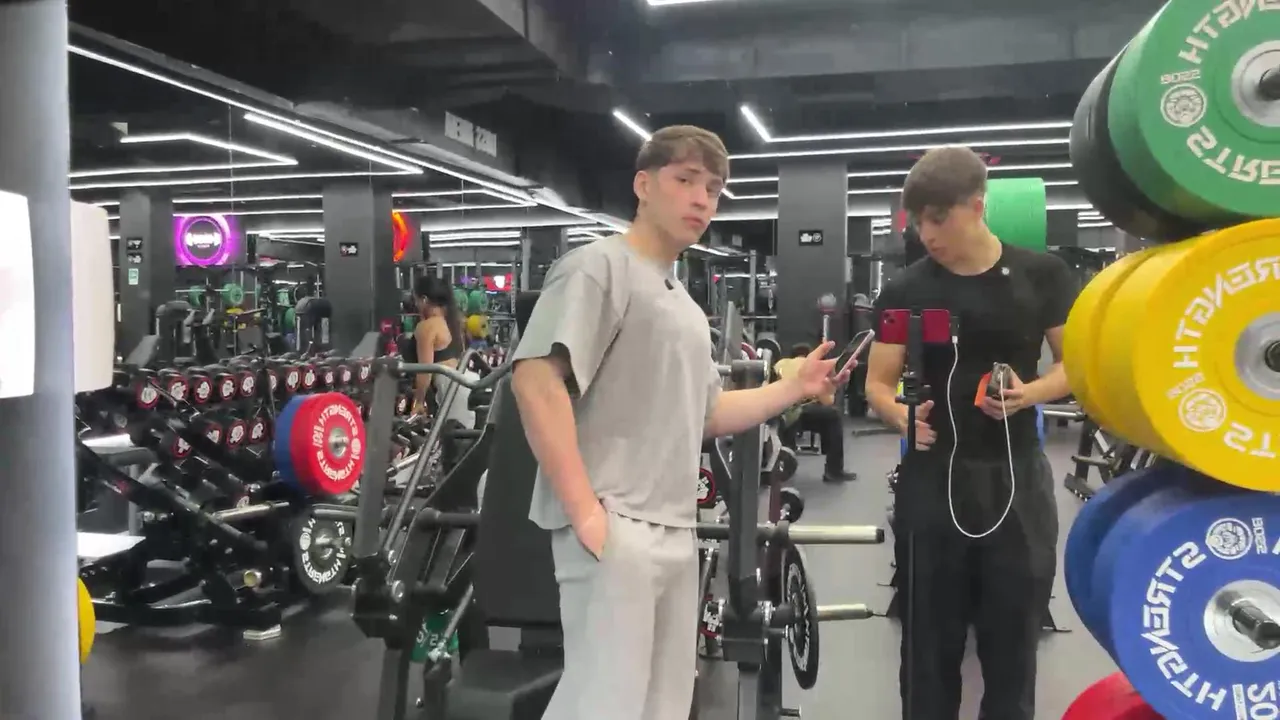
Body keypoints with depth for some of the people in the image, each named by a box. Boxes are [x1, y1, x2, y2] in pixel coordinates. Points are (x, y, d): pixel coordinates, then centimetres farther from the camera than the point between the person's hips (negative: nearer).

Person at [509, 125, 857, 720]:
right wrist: (584, 509, -22)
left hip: (675, 532, 9)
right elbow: (535, 380, -19)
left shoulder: (685, 305, 20)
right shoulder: (600, 267, -7)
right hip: (614, 527, -9)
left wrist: (794, 389, 12)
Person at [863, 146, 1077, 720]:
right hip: (933, 479, 0)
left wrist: (1030, 392, -14)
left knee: (1012, 642, 10)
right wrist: (900, 412, -19)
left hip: (1015, 478, 0)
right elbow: (878, 383, 3)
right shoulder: (906, 290, 0)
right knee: (930, 643, 8)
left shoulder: (1042, 274, 0)